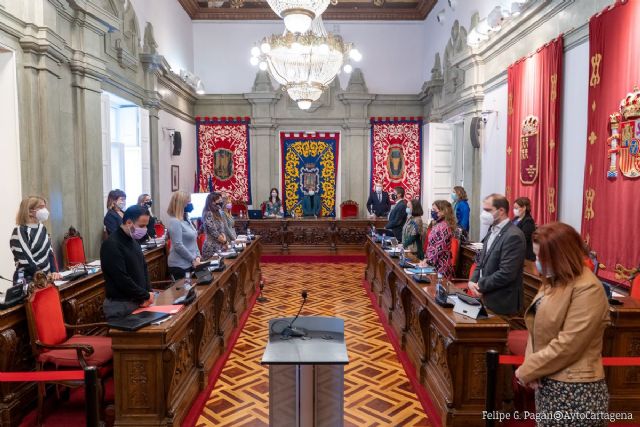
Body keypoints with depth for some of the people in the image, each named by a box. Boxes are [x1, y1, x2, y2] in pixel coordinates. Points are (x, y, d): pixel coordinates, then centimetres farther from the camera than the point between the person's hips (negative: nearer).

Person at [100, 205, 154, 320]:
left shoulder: (133, 240, 10)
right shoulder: (111, 245, -19)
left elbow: (143, 267, 15)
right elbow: (122, 279, -24)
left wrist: (148, 292, 0)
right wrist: (145, 296, -15)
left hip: (137, 301, 8)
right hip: (119, 305, -8)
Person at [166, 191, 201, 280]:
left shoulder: (186, 219, 11)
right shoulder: (174, 222, -16)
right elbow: (178, 246, -22)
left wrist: (197, 256, 4)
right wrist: (193, 259, -15)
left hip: (190, 264, 9)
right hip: (180, 266, -8)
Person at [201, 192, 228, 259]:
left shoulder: (217, 213, 14)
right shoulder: (208, 214, -13)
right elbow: (214, 234, -16)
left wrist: (224, 239, -5)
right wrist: (225, 241, -4)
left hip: (220, 247, 8)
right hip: (212, 248, -8)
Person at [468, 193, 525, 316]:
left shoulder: (513, 236, -20)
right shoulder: (492, 231, 10)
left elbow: (506, 273, -25)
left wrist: (480, 285, -15)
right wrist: (473, 281, -2)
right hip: (487, 298, 8)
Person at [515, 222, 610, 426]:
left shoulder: (588, 289, -19)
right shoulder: (554, 281, 9)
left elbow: (567, 345, -24)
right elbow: (537, 328, 8)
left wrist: (526, 371, -15)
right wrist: (530, 365, -8)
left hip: (575, 391, -8)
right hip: (548, 384, 8)